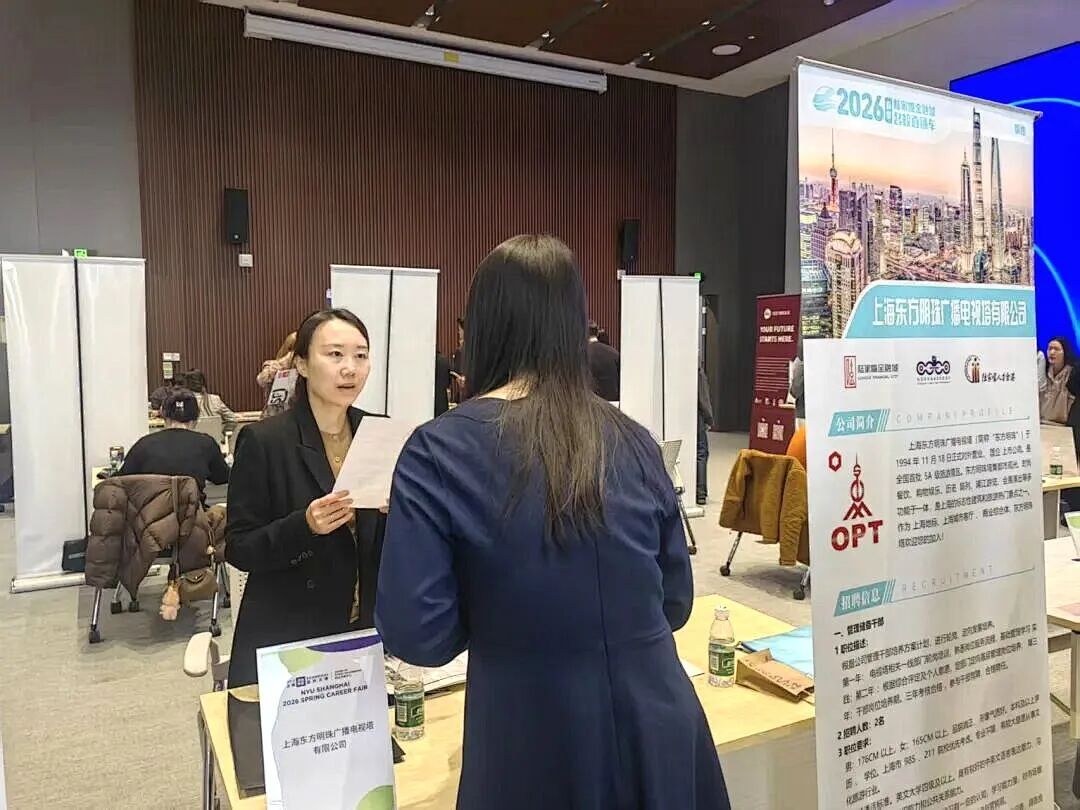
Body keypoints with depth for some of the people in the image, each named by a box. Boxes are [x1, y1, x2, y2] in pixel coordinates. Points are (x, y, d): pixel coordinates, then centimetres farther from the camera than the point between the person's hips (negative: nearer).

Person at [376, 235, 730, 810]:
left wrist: (494, 617, 4)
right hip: (657, 733, 3)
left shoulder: (439, 452, -15)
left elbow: (416, 634, -16)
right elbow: (674, 602, 4)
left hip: (537, 748, -3)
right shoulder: (632, 441, -4)